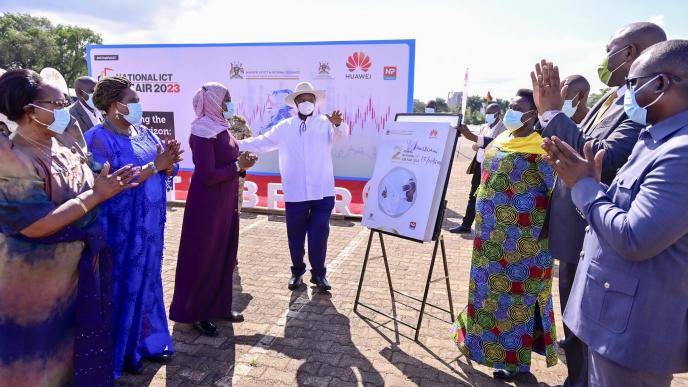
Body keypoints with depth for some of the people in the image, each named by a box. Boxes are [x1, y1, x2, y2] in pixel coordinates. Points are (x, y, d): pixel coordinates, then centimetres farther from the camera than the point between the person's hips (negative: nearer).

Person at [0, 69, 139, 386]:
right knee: (39, 353, 12)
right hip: (38, 281, -7)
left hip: (80, 267, 7)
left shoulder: (64, 142, 1)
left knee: (77, 340, 23)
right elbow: (35, 226, -27)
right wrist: (95, 195, -27)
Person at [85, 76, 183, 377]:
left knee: (147, 281, 16)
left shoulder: (144, 133, 8)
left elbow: (166, 171, 7)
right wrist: (154, 166, -24)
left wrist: (169, 161, -16)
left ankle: (147, 341, 32)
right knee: (124, 285, 5)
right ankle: (121, 351, 22)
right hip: (122, 228, -7)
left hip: (150, 224, 7)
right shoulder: (99, 138, -13)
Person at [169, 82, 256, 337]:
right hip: (207, 204, -9)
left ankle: (219, 306, 29)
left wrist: (240, 163, 0)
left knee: (223, 255, 16)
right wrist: (238, 166, -14)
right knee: (203, 258, 3)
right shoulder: (203, 132, -18)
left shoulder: (219, 127, 9)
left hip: (224, 202, 9)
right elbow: (207, 176, -22)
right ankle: (196, 314, 18)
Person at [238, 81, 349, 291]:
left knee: (319, 236, 3)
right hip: (295, 194, 2)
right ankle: (297, 271, 29)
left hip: (322, 193, -2)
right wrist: (236, 144, 5)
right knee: (295, 236, 10)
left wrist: (339, 124, -39)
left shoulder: (325, 124, 4)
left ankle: (319, 273, 20)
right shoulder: (284, 128, 11)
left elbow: (340, 134, -16)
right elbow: (261, 142, 13)